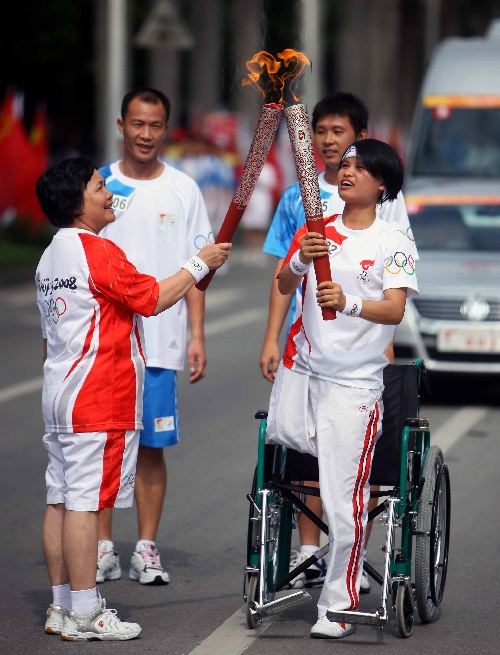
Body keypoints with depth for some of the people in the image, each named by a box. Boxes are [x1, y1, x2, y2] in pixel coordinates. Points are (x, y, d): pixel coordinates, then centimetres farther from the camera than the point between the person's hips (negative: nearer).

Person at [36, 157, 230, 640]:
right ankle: (85, 615, -6)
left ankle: (62, 608, 13)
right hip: (98, 401, -10)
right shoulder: (96, 251, -14)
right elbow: (154, 300, -11)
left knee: (60, 500, 9)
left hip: (59, 399, 10)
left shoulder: (51, 257, 16)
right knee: (85, 501, -8)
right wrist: (200, 264, 0)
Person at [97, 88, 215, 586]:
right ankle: (102, 549, 11)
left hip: (158, 343, 0)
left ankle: (146, 550, 11)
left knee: (151, 446, 3)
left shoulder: (183, 190, 4)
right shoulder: (98, 184, 4)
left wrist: (197, 336, -4)